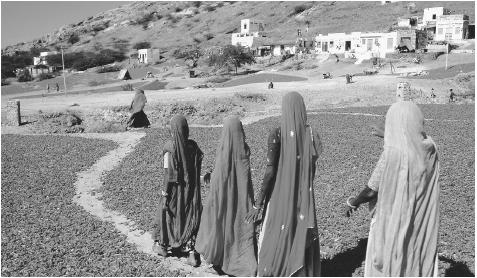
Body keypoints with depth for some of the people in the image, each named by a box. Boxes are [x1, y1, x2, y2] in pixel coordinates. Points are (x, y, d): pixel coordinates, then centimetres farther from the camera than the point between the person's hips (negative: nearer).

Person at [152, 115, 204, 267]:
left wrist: (164, 195, -10)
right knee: (191, 218, 9)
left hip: (174, 189, -2)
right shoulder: (193, 146, -6)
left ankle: (162, 245, 36)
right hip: (191, 189, 3)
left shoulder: (169, 148, -17)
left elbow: (168, 174, -17)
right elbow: (198, 169, -1)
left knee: (166, 214, 19)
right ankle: (192, 252, 2)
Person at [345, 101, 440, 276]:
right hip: (421, 225, 6)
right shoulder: (429, 148, -6)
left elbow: (371, 191, -18)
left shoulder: (392, 153, -24)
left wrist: (352, 203, 1)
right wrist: (391, 138, 23)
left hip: (393, 224, -6)